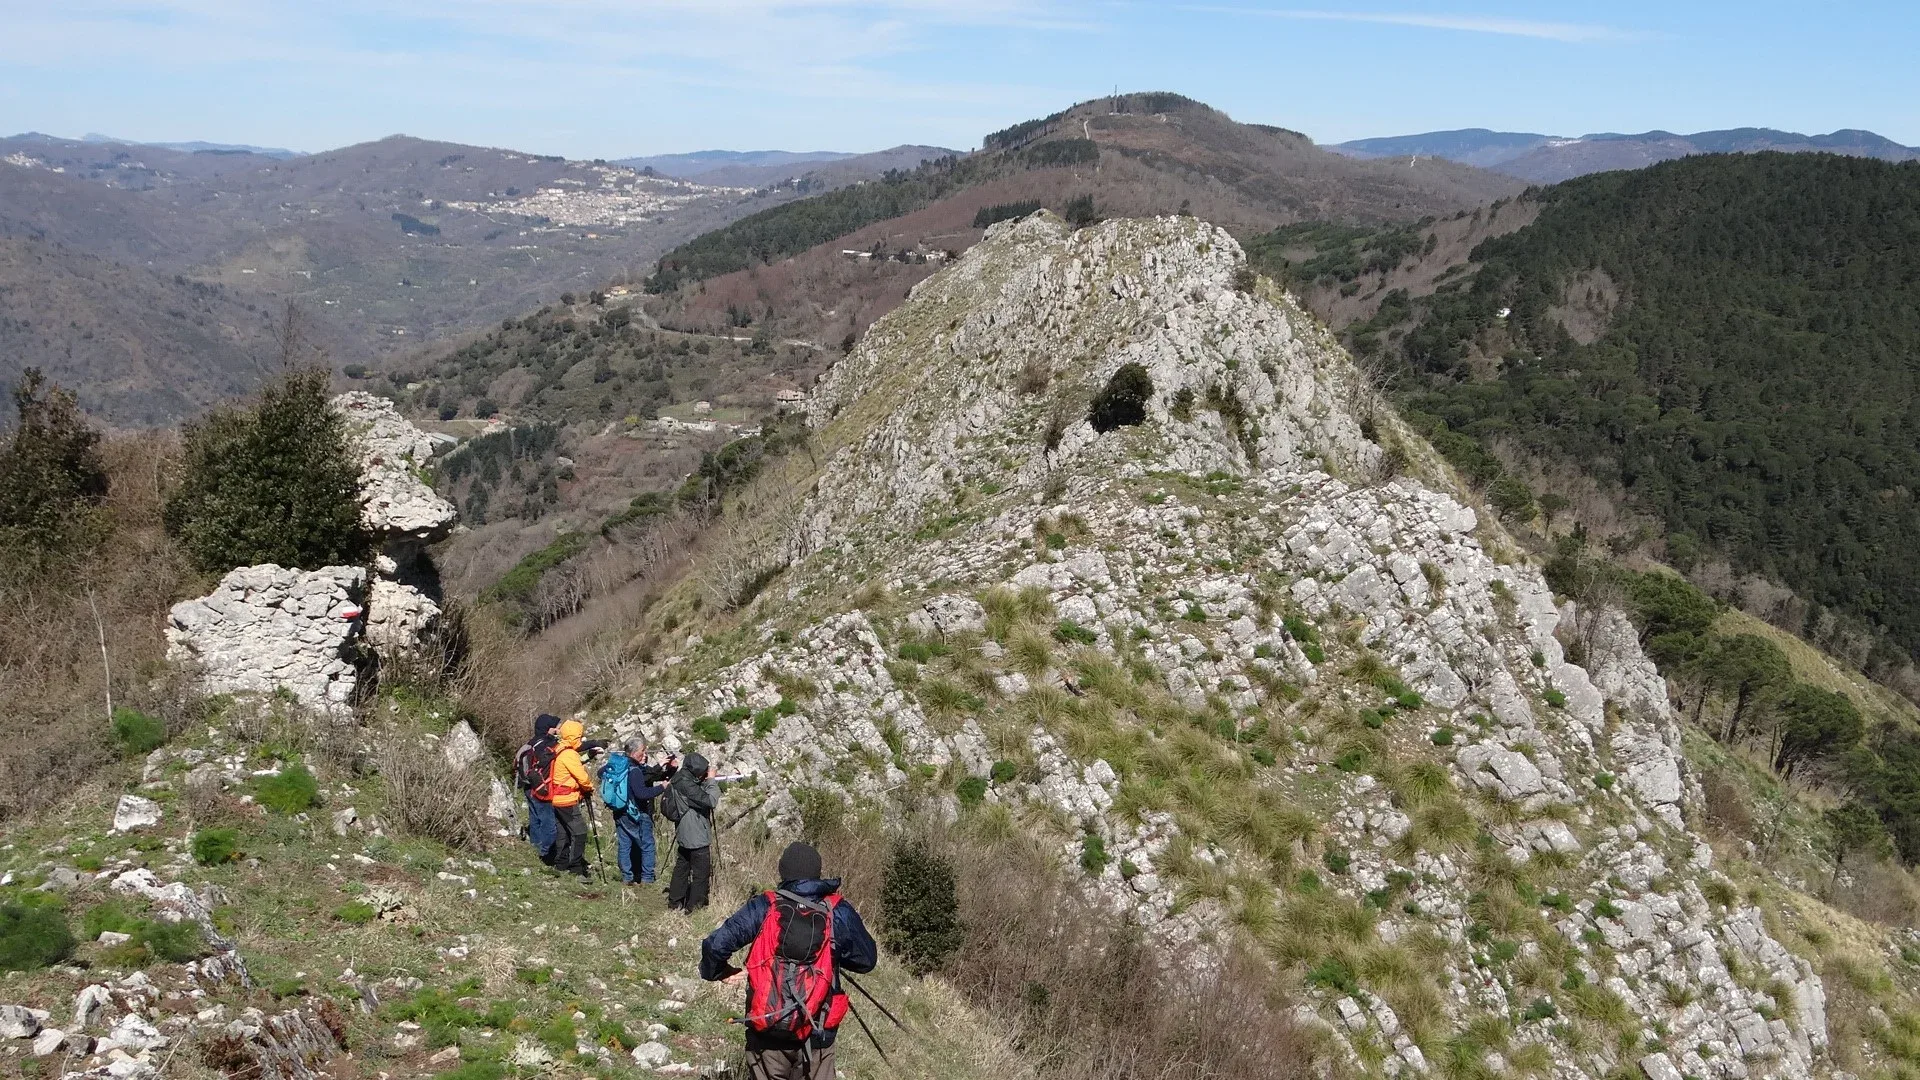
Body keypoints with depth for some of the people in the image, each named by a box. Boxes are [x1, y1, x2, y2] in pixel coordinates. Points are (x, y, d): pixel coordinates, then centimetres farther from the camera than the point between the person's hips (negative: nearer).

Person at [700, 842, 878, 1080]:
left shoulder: (763, 907, -6)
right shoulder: (838, 912, -5)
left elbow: (716, 945, -10)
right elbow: (867, 960, 6)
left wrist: (714, 972, 10)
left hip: (766, 1031, 0)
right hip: (817, 1033, 0)